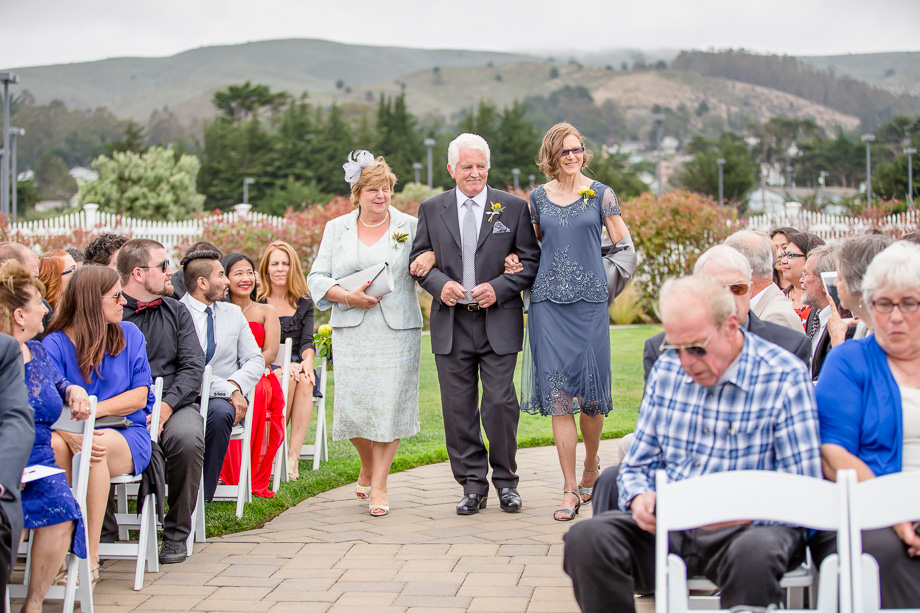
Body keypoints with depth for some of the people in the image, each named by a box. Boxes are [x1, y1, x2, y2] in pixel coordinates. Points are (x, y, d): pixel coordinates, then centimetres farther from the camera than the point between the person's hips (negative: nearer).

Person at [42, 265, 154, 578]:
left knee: (96, 446, -34)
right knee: (55, 443, -34)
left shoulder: (129, 334, 10)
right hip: (75, 434, 0)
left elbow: (140, 396, 4)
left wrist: (92, 409, -12)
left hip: (127, 435, 0)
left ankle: (90, 555, -29)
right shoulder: (55, 343, 2)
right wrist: (70, 432, -32)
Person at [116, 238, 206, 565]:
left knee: (187, 438, -32)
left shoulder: (175, 311, 17)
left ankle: (176, 534, -12)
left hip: (174, 402, 2)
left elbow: (193, 366, 6)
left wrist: (165, 407, -13)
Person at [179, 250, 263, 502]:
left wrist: (235, 385, -9)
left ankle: (203, 495, -23)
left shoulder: (233, 313, 19)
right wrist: (229, 389, -17)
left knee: (220, 413, -33)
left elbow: (255, 360, 11)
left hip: (222, 398, 3)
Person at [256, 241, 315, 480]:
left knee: (304, 381, -32)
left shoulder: (304, 303, 14)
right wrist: (280, 366, -22)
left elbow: (307, 341, 4)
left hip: (295, 365, 2)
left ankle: (293, 455, -34)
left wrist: (307, 361, -20)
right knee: (288, 378, -34)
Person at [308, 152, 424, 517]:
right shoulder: (337, 229, 12)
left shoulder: (410, 226, 7)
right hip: (352, 332, 1)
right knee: (353, 404, -3)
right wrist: (347, 296, -9)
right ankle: (367, 467, 27)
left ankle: (379, 485, 5)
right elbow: (317, 278, 9)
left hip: (397, 332, -1)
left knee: (389, 404, -6)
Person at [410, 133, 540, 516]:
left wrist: (499, 288, -11)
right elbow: (419, 258, 11)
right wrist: (440, 284, -8)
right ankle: (473, 484, 14)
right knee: (458, 408, 4)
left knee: (500, 403, -4)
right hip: (451, 324, 2)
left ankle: (505, 480, 14)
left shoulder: (513, 208, 4)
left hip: (498, 322, -2)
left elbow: (531, 261, 3)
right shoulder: (431, 209, 9)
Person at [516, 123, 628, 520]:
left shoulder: (600, 194, 4)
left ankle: (591, 468, 27)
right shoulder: (537, 198, 10)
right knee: (558, 396, -4)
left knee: (591, 395, 0)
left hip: (590, 304, -1)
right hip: (548, 304, 1)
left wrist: (600, 280, 5)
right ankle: (569, 490, 0)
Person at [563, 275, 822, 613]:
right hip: (664, 524, 4)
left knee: (755, 553, -40)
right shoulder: (666, 370, 12)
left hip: (745, 527, -4)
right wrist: (640, 497, -5)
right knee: (585, 539, -25)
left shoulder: (785, 377, -4)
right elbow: (638, 465, 19)